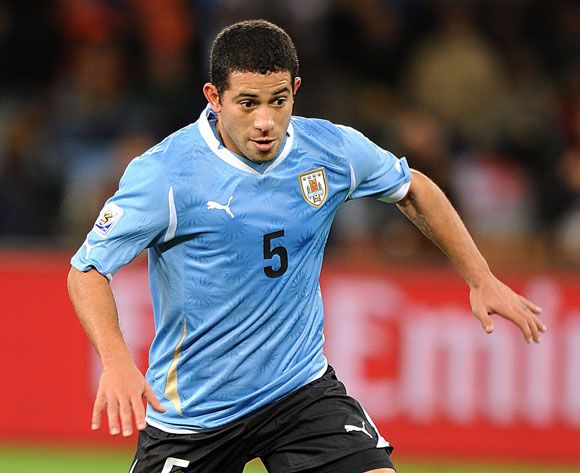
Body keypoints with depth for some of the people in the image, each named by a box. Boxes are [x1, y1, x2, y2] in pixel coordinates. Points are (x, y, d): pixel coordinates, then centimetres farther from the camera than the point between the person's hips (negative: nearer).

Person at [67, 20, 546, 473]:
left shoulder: (333, 149, -6)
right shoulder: (163, 173, -19)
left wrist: (481, 279, 14)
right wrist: (116, 361, -31)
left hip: (301, 387, 2)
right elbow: (88, 269, -15)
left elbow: (412, 189, 14)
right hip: (191, 408, -2)